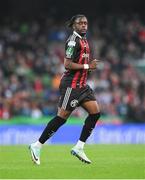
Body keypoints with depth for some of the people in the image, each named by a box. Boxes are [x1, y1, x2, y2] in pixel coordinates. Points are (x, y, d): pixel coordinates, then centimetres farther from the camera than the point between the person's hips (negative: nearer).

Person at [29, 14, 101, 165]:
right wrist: (87, 66, -17)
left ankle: (79, 148, 4)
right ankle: (37, 146, 1)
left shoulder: (83, 40, 16)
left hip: (81, 85, 9)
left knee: (95, 112, 0)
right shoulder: (73, 41, -14)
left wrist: (90, 65, 10)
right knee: (62, 117, -8)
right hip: (71, 85, -9)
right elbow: (67, 64, -21)